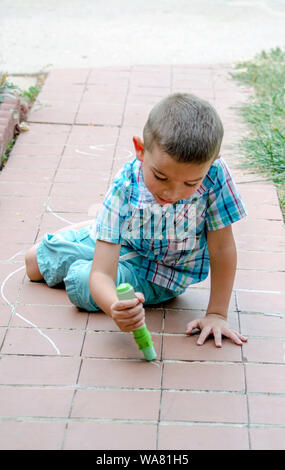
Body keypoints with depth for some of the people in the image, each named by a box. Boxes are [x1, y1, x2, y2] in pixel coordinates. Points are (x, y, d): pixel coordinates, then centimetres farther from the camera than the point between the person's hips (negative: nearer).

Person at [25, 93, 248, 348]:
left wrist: (217, 314, -25)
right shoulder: (125, 187, -36)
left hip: (162, 272, -1)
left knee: (80, 281, -22)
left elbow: (222, 248, -24)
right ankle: (98, 225, 32)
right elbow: (101, 274, -38)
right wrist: (114, 308, -60)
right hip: (118, 242, 2)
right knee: (34, 262, 13)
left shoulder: (213, 174, -38)